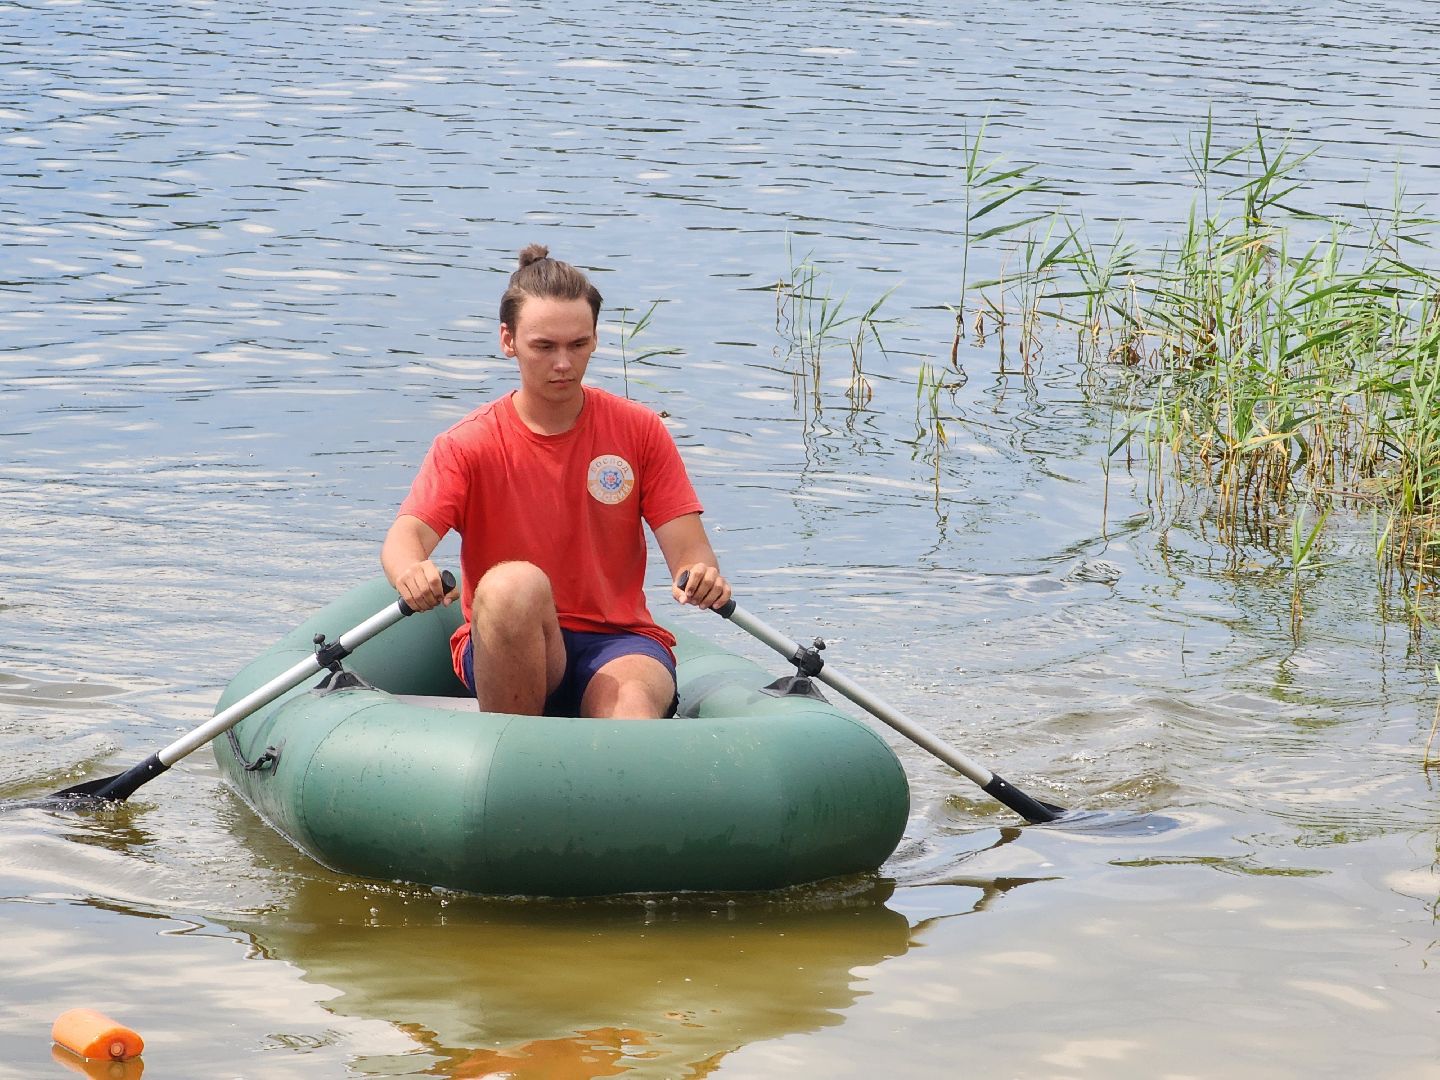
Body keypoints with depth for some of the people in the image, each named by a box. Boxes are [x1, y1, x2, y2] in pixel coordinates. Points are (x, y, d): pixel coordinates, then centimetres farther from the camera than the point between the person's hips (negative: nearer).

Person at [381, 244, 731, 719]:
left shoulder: (638, 431, 6)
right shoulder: (466, 446, 0)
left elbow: (689, 549, 0)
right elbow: (405, 535, -16)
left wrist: (702, 574, -27)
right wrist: (412, 572, -42)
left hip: (618, 643, 0)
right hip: (504, 650, 0)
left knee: (632, 704, -36)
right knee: (514, 583, -35)